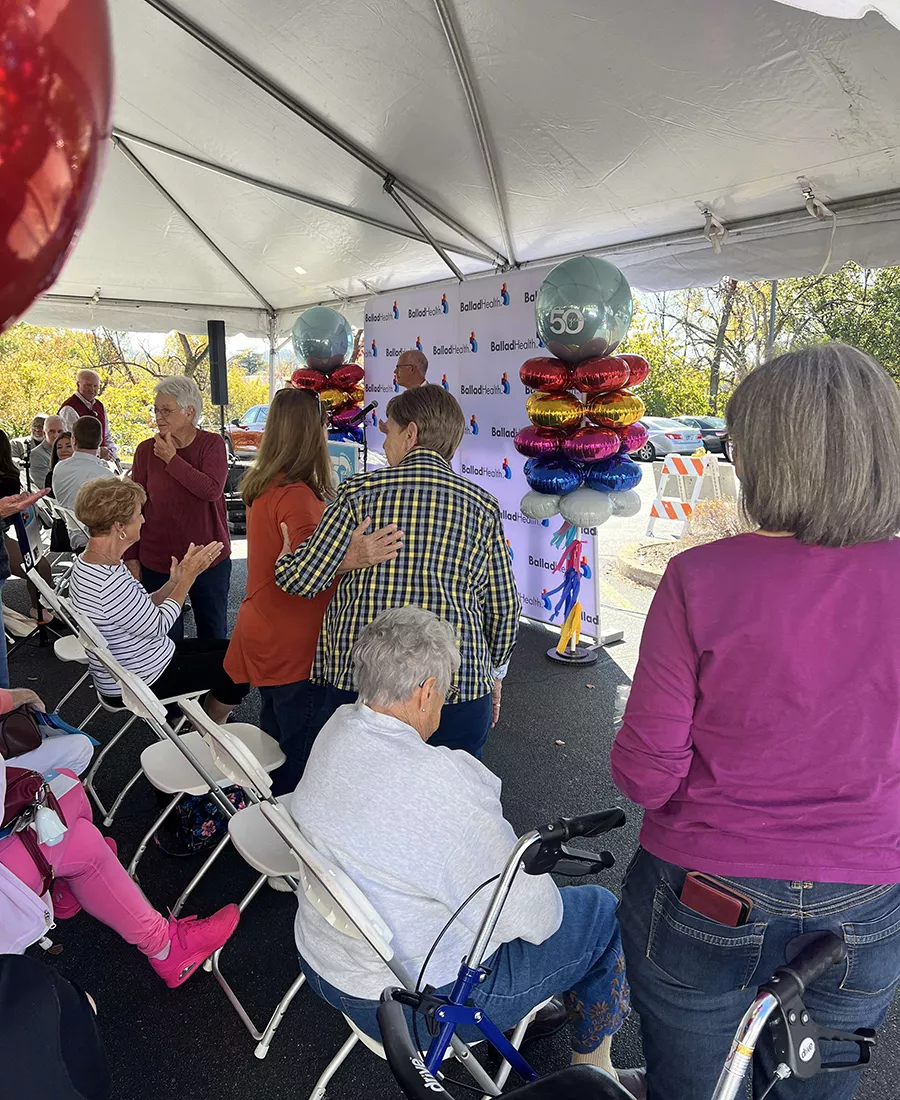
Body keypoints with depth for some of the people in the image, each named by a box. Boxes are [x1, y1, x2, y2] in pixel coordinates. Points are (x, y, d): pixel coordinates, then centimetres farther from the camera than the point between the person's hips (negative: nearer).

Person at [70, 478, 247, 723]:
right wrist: (189, 576, -17)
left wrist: (173, 583, -8)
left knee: (227, 647, 16)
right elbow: (157, 626, -21)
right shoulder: (109, 584, -34)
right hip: (139, 683, -10)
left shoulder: (90, 563, -2)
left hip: (132, 665, 10)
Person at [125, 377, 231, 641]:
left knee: (214, 634, 15)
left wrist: (172, 459, -17)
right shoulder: (146, 450, -1)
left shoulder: (212, 444, -5)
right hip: (157, 562, 1)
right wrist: (131, 557, 1)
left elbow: (212, 490, -21)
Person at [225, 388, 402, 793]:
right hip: (293, 646, -10)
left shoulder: (262, 484, 6)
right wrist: (352, 557, -55)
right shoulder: (296, 495, -24)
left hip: (262, 635, 10)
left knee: (274, 735, 24)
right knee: (300, 746, 4)